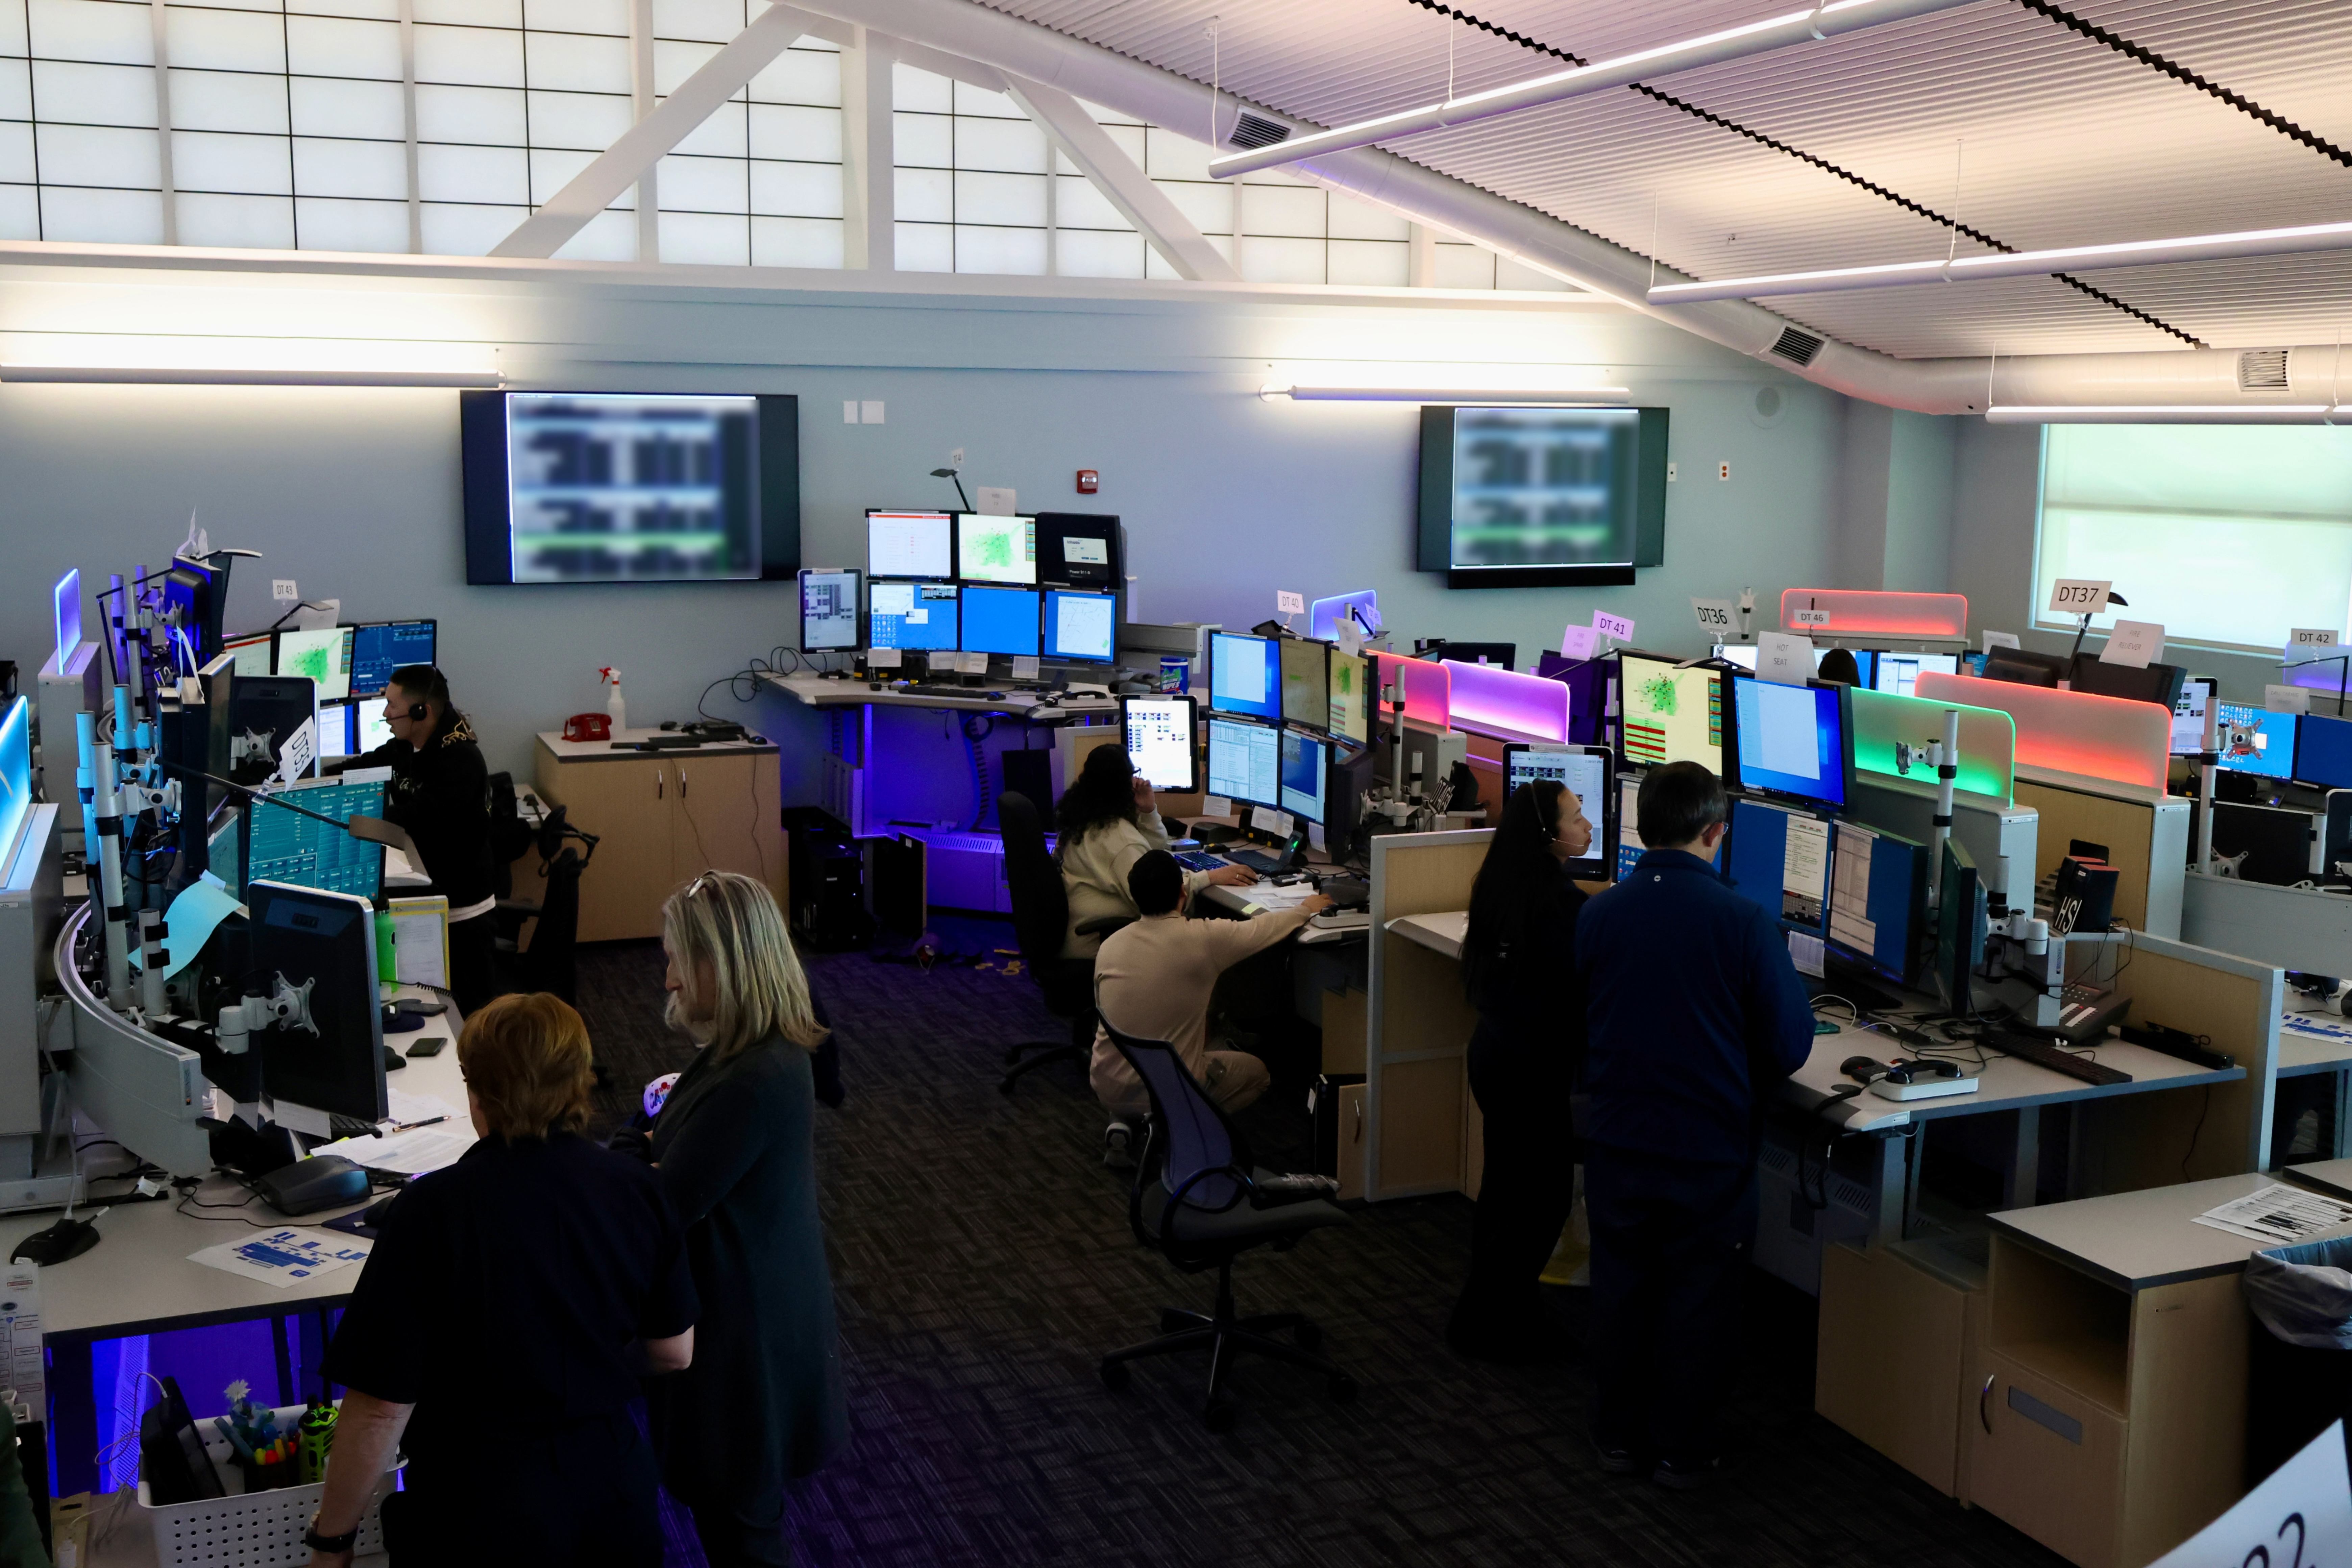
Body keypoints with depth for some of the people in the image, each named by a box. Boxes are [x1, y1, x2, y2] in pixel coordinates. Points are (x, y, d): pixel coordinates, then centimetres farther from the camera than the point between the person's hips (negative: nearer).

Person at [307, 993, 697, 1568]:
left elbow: (382, 1405, -18)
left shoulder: (431, 1210, -19)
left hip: (482, 1508, -4)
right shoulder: (636, 1189, -7)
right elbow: (674, 1352, 4)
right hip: (614, 1479, 4)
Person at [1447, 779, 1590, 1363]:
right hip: (1538, 1066, -9)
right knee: (1543, 1195, 4)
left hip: (1494, 1048, 9)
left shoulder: (1496, 887, 2)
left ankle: (1489, 1308, 33)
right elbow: (1586, 991, -20)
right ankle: (1493, 1325, 12)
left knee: (1505, 1183, 21)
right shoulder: (1564, 903, -24)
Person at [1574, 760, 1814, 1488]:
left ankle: (1620, 1434, 29)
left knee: (1621, 1290, 17)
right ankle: (1681, 1448, 24)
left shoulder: (1596, 916, -7)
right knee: (1697, 1302, 12)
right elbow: (1790, 1049, -10)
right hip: (1711, 1153, -3)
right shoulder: (1746, 923, -17)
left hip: (1617, 1146, 3)